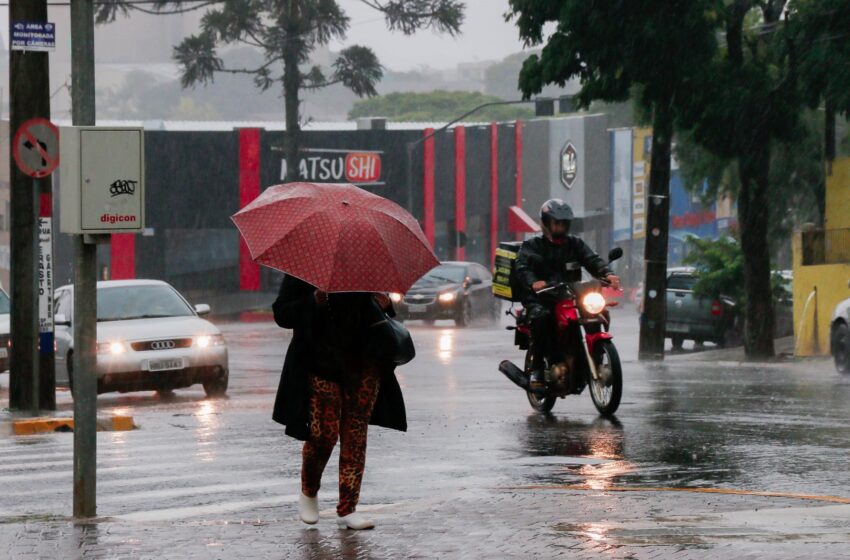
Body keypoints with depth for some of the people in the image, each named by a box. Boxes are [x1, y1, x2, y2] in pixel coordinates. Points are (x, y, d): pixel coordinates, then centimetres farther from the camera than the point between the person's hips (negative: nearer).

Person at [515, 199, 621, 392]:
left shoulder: (575, 244, 19)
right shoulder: (532, 246, 10)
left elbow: (592, 260, 3)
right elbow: (522, 267, -8)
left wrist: (607, 274, -20)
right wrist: (533, 282, -32)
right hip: (540, 299, -3)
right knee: (541, 317, -36)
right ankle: (536, 370, -30)